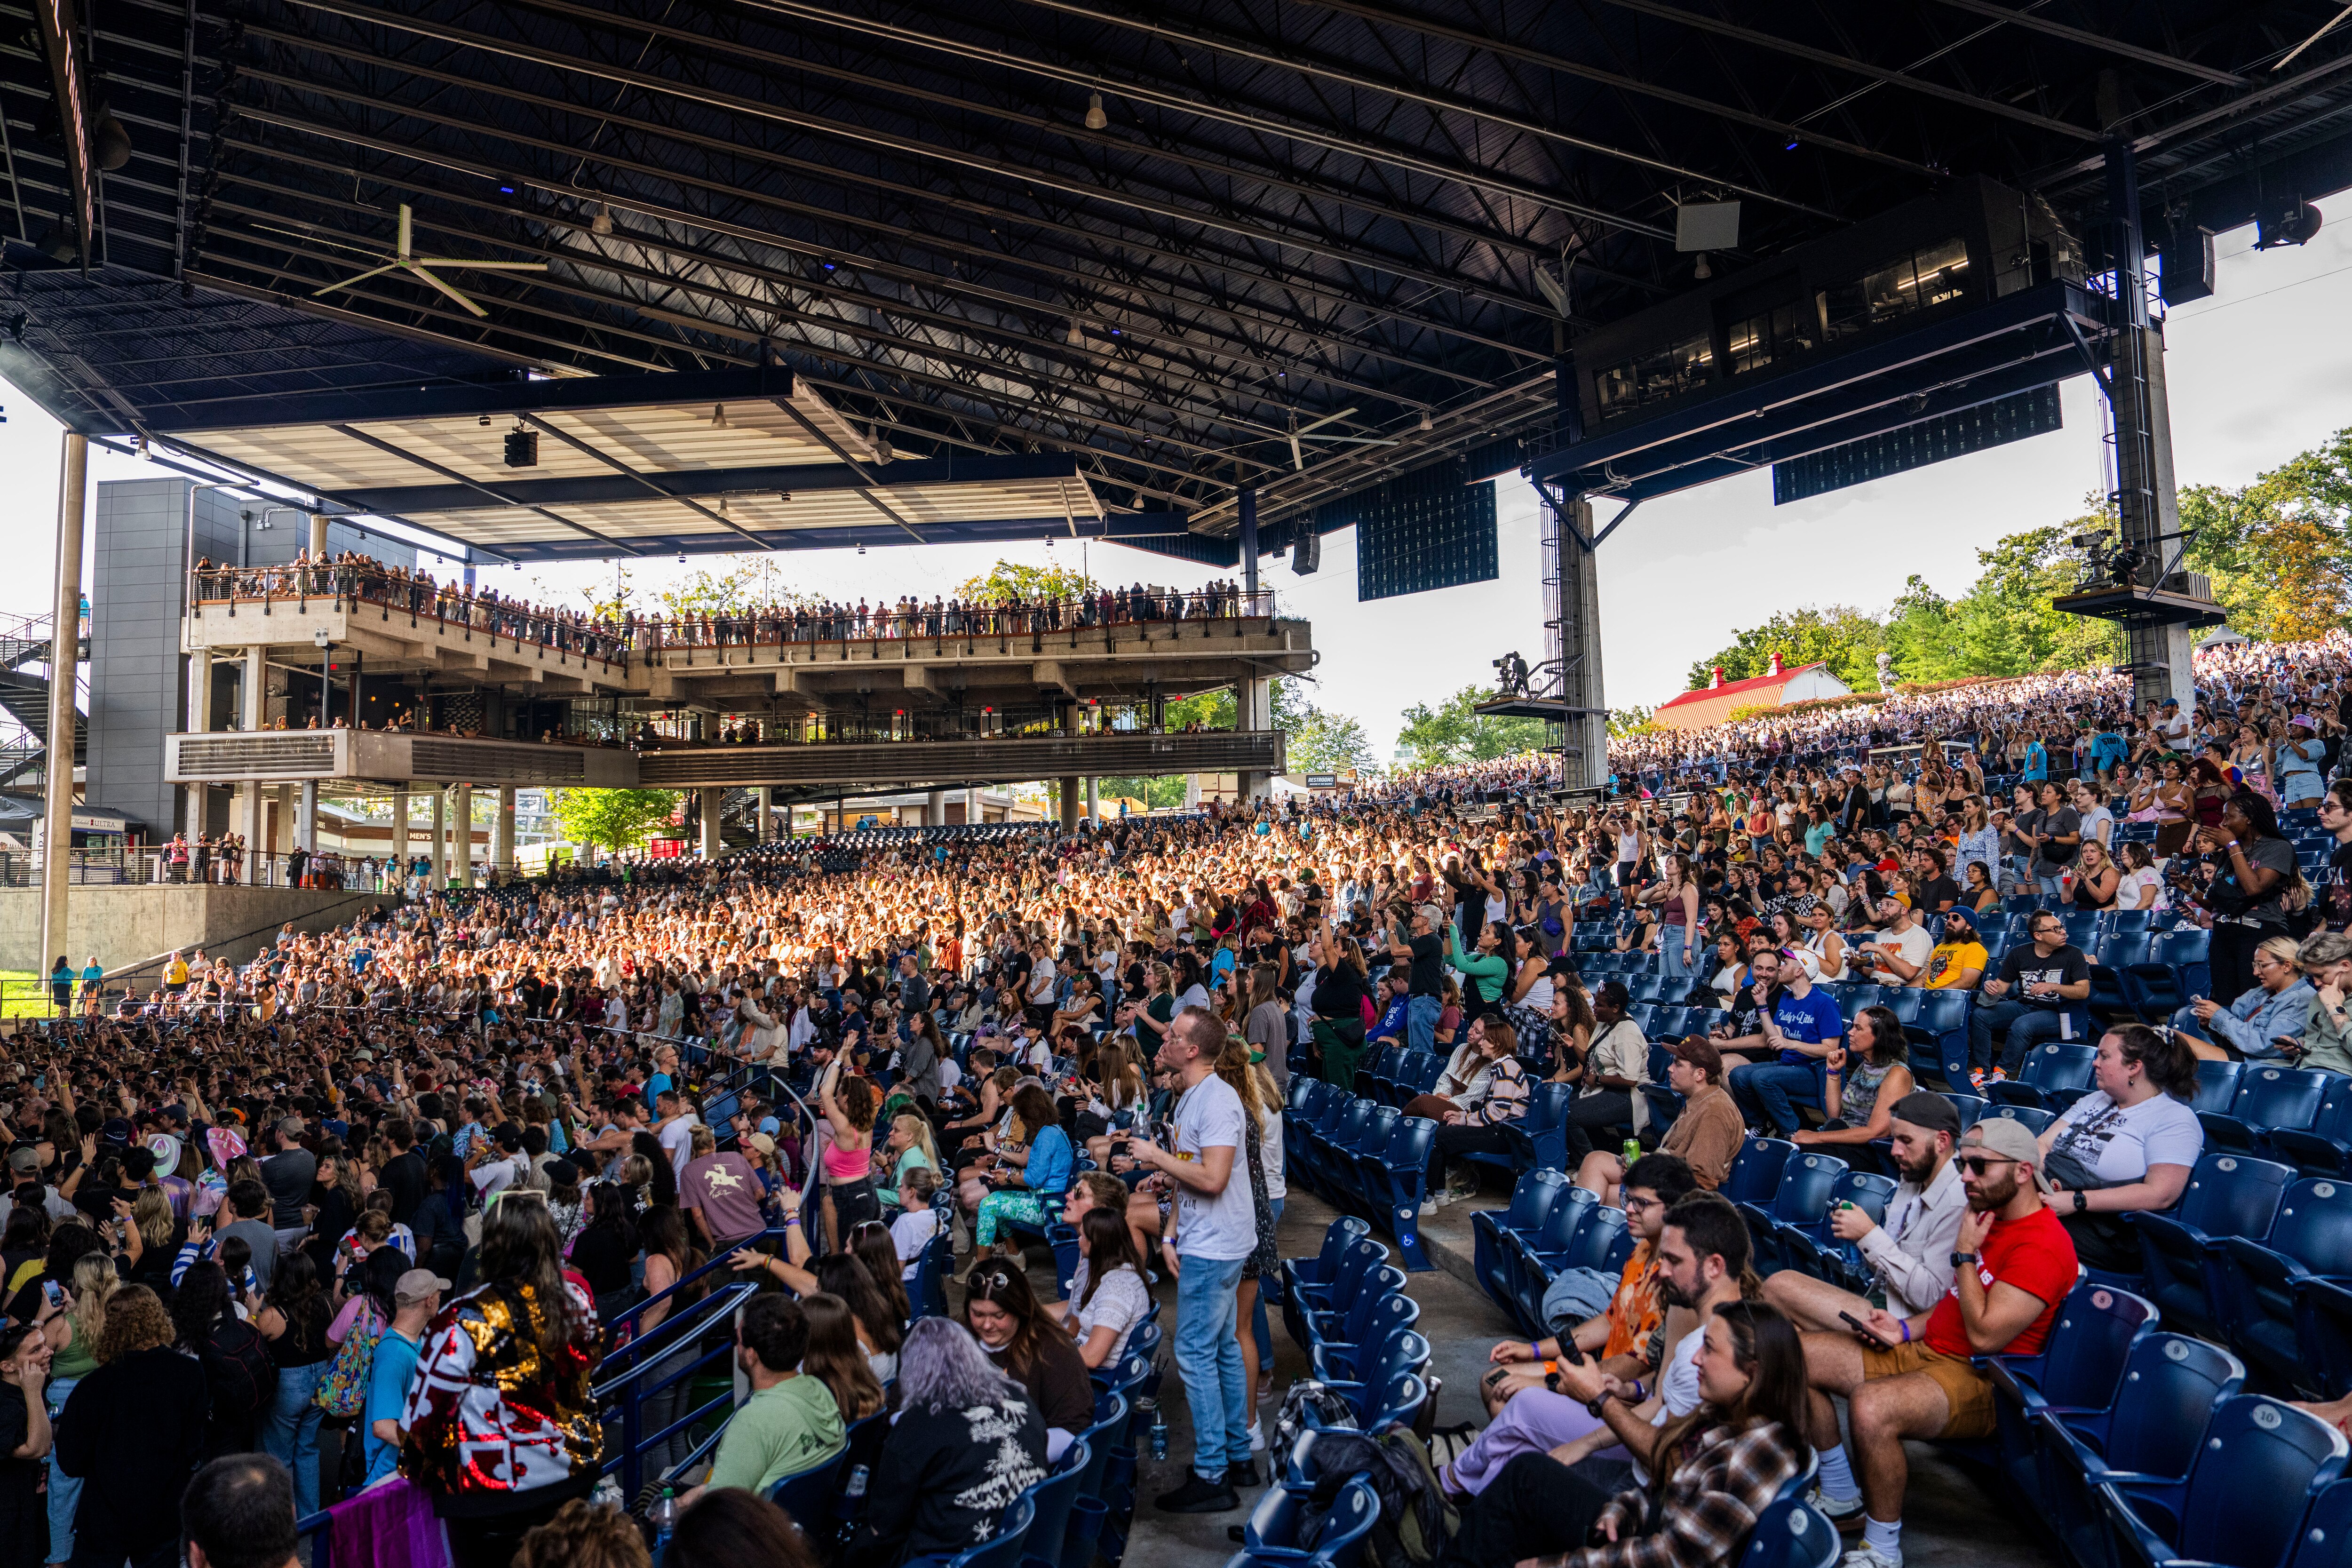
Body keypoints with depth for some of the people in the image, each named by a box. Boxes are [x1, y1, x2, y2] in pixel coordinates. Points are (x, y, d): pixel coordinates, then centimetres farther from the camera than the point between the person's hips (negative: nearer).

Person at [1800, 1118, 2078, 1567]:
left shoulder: (2044, 1244, -19)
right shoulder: (1987, 1216, 13)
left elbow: (1984, 1336, -24)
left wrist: (1965, 1254, -15)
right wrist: (1907, 1329, 6)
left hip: (1978, 1379, -10)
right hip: (1926, 1350, 10)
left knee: (1870, 1406, -38)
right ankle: (1841, 1496, 14)